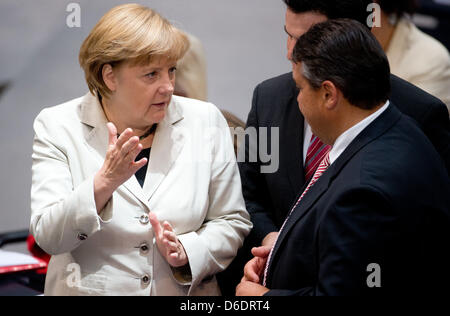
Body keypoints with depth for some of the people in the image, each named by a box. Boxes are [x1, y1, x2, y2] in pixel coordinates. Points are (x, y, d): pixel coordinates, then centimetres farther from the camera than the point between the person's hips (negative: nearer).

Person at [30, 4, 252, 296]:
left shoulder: (206, 121, 2)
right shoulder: (57, 126, -3)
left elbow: (232, 222, 5)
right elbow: (48, 237, -10)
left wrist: (186, 252, -11)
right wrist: (104, 183, -23)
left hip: (185, 292, 2)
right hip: (92, 289, -2)